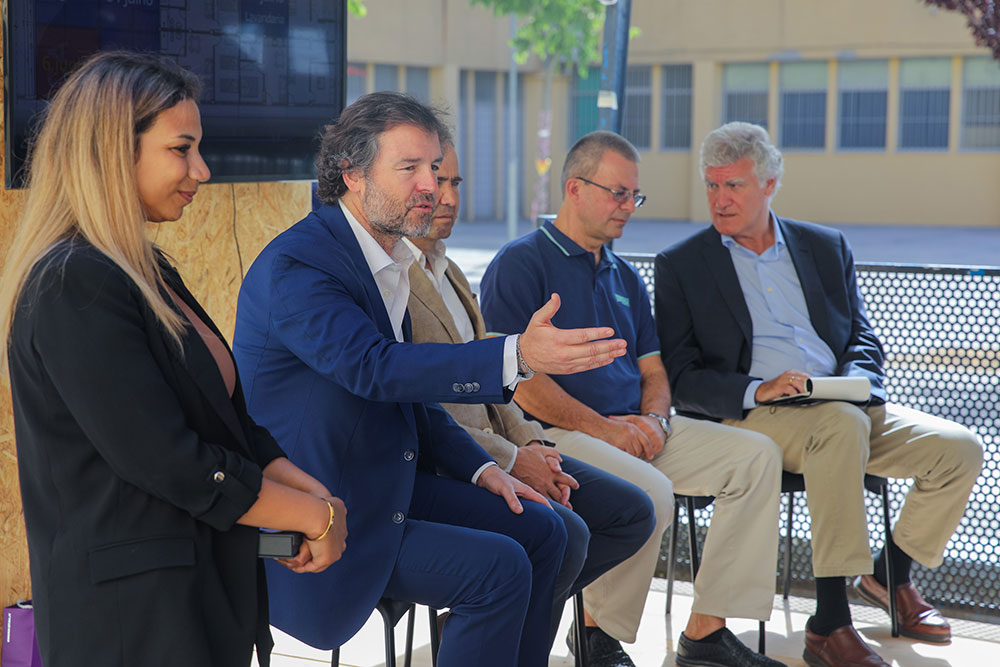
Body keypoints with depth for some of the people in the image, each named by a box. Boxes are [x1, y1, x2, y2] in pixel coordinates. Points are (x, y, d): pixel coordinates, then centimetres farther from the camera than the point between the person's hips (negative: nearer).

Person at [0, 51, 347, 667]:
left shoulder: (142, 269, 12)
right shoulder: (74, 285, -19)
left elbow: (226, 417, 14)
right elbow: (165, 461, -21)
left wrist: (310, 489, -2)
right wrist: (318, 517, -13)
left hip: (204, 587, 9)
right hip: (132, 615, -9)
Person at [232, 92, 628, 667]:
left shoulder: (387, 260, 10)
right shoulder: (295, 267, -20)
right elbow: (375, 368, -36)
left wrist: (479, 467, 5)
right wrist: (518, 356, -45)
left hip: (386, 481, 9)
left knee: (540, 530, 4)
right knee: (498, 568, -18)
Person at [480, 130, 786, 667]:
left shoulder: (624, 276, 22)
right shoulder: (520, 264, -4)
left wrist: (653, 419, -2)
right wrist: (602, 427, -17)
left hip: (635, 430, 8)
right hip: (555, 434, -8)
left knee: (756, 456, -9)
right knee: (649, 491, -35)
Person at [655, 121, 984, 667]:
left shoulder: (826, 247, 17)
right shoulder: (680, 265, 6)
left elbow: (863, 339, 16)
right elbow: (680, 376, -2)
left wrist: (855, 383, -9)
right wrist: (755, 391, -19)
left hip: (842, 406, 5)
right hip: (744, 417, -5)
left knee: (960, 449, -13)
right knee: (842, 424, -36)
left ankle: (890, 574, 14)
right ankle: (828, 623, -34)